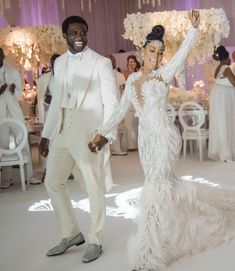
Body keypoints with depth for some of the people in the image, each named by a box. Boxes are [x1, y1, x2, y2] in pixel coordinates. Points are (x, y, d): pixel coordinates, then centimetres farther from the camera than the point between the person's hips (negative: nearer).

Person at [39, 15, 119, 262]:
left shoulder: (101, 63, -4)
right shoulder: (59, 62, 12)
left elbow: (111, 102, -6)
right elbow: (56, 101, 16)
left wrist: (106, 133, -17)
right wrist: (46, 134, 14)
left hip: (89, 133, -6)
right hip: (62, 132, 6)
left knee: (94, 188, 3)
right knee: (52, 183, 11)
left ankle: (95, 241, 20)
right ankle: (71, 234, 28)